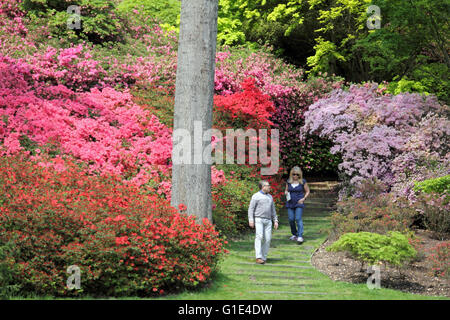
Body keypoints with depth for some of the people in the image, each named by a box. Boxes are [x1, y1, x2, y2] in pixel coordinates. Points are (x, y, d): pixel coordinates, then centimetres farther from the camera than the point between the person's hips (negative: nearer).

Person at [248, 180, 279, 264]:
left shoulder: (270, 197, 20)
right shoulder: (256, 196, 2)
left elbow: (273, 210, 25)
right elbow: (251, 208, -2)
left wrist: (275, 220, 16)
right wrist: (251, 220, -13)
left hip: (268, 221, 5)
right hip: (258, 219, -5)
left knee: (267, 239, -4)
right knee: (259, 236, -17)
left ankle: (264, 257, 4)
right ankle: (258, 257, -21)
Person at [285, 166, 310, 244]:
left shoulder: (303, 182, -2)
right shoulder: (288, 182, 6)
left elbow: (307, 191, 6)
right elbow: (286, 190, 19)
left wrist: (303, 198, -8)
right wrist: (286, 193, -4)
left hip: (299, 203, -3)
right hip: (290, 203, 3)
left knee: (298, 219, -14)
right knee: (291, 219, 2)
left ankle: (300, 236, -16)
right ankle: (294, 234, 20)